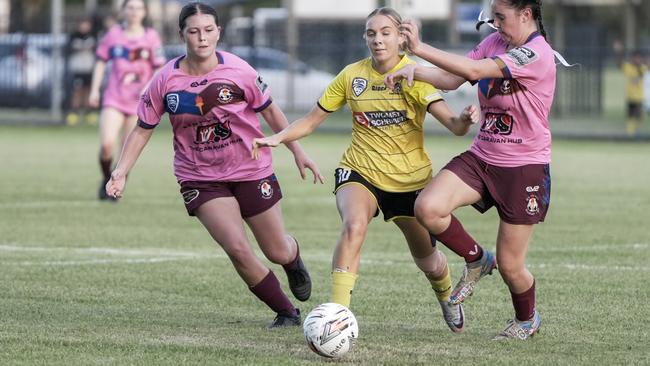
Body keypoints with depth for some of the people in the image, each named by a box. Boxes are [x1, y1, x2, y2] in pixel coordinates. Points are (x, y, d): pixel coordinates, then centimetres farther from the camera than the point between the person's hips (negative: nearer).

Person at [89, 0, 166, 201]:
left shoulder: (151, 37, 0)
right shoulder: (113, 34, 2)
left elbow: (159, 69, 3)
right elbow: (101, 61, 12)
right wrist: (94, 90, 6)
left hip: (138, 102, 0)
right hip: (114, 99, 0)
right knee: (106, 144, -16)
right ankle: (106, 180, 9)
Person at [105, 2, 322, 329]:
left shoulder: (238, 71, -12)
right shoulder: (166, 81, -10)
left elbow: (270, 111, 2)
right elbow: (142, 129, 1)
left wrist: (297, 152, 5)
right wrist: (121, 171, -8)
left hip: (251, 171, 0)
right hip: (200, 178, 0)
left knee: (278, 252, 9)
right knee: (238, 250, -18)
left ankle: (294, 260, 50)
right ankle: (286, 312, 3)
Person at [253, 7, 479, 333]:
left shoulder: (415, 76, -10)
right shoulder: (352, 75, -3)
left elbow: (450, 122, -21)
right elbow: (312, 120, 4)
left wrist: (464, 121, -45)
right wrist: (277, 138, -13)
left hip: (411, 178, 0)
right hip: (360, 171, 0)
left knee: (427, 260, 12)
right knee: (353, 225, -33)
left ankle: (447, 299, 49)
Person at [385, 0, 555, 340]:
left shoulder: (536, 54, -20)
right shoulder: (494, 42, 5)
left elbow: (475, 70, -29)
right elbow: (453, 79, 0)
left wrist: (420, 49, -31)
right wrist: (415, 71, -20)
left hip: (524, 168, -6)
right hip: (481, 157, 6)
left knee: (509, 264, 2)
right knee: (428, 207, -19)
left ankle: (527, 319, 35)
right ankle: (476, 260, 8)